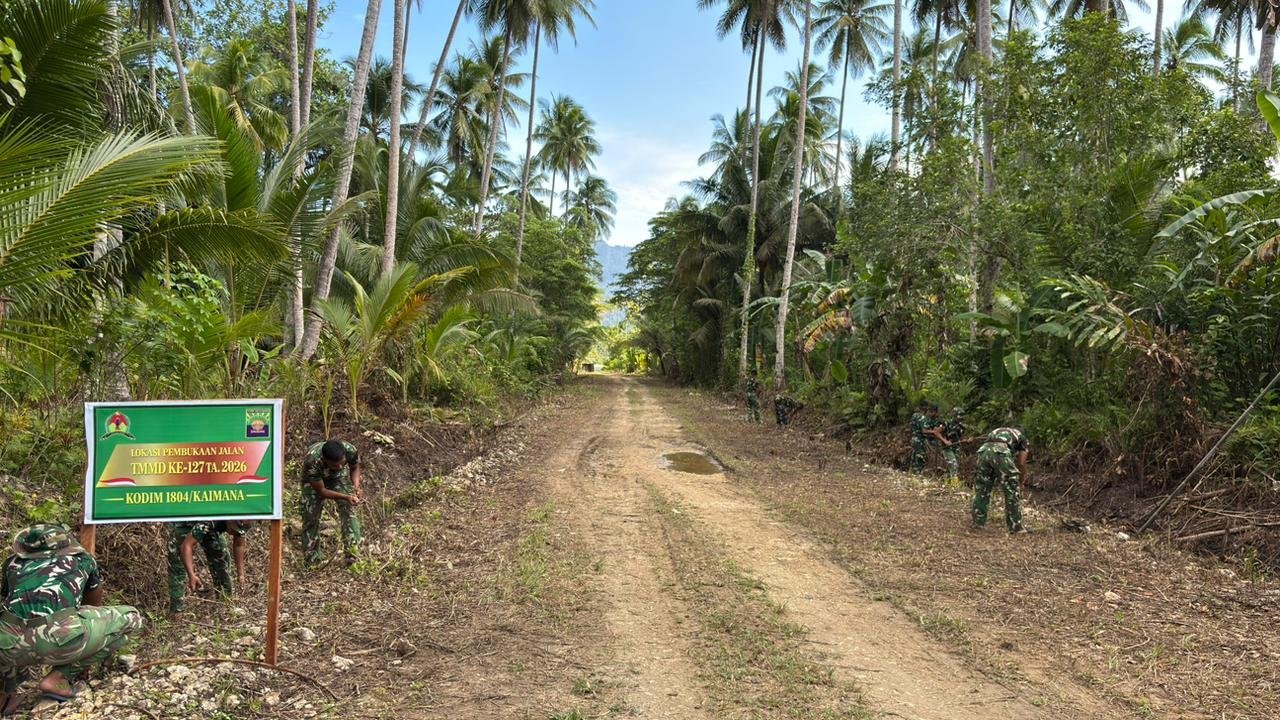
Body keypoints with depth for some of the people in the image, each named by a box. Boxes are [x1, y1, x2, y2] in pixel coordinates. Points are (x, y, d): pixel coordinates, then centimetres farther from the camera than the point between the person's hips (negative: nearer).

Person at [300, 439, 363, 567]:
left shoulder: (350, 450, -35)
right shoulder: (312, 462, -42)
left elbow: (355, 467, -10)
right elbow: (321, 491, -29)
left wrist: (356, 487, -28)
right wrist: (346, 497, -39)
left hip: (339, 477, 2)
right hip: (314, 482, -1)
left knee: (347, 508, -17)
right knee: (311, 515, -5)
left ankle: (352, 552, -22)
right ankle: (312, 561, 9)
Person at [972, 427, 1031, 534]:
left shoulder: (999, 432, 42)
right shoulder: (1023, 440, 30)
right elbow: (1021, 463, 20)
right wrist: (1021, 483, 33)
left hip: (984, 450, 5)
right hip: (1001, 452, -5)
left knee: (981, 489, 18)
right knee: (1012, 491, 8)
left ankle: (978, 522, 22)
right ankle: (1016, 526, 10)